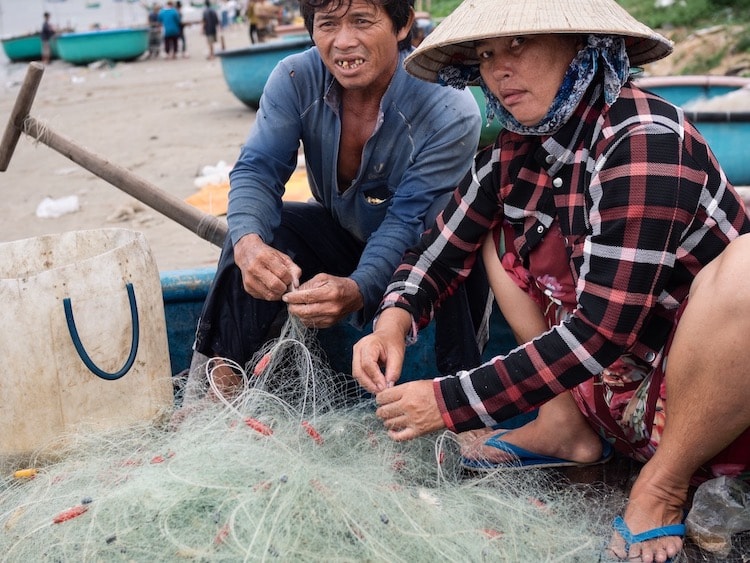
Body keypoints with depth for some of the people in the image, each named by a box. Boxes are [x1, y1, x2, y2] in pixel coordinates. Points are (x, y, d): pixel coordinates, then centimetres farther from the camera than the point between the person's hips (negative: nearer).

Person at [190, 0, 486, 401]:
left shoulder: (451, 113, -28)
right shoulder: (296, 79, -17)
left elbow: (409, 222, -31)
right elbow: (258, 168, -22)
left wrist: (359, 289, -50)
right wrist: (248, 242, -45)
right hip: (340, 232, 4)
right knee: (256, 230, -22)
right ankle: (217, 385, -14)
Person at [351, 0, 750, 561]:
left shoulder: (645, 141, -25)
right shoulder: (512, 155, -2)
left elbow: (602, 328, -29)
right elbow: (437, 252, 5)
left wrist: (451, 402, -25)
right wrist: (395, 319, -16)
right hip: (608, 378, 7)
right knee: (501, 233, 6)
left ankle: (664, 484, -11)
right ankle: (568, 429, 6)